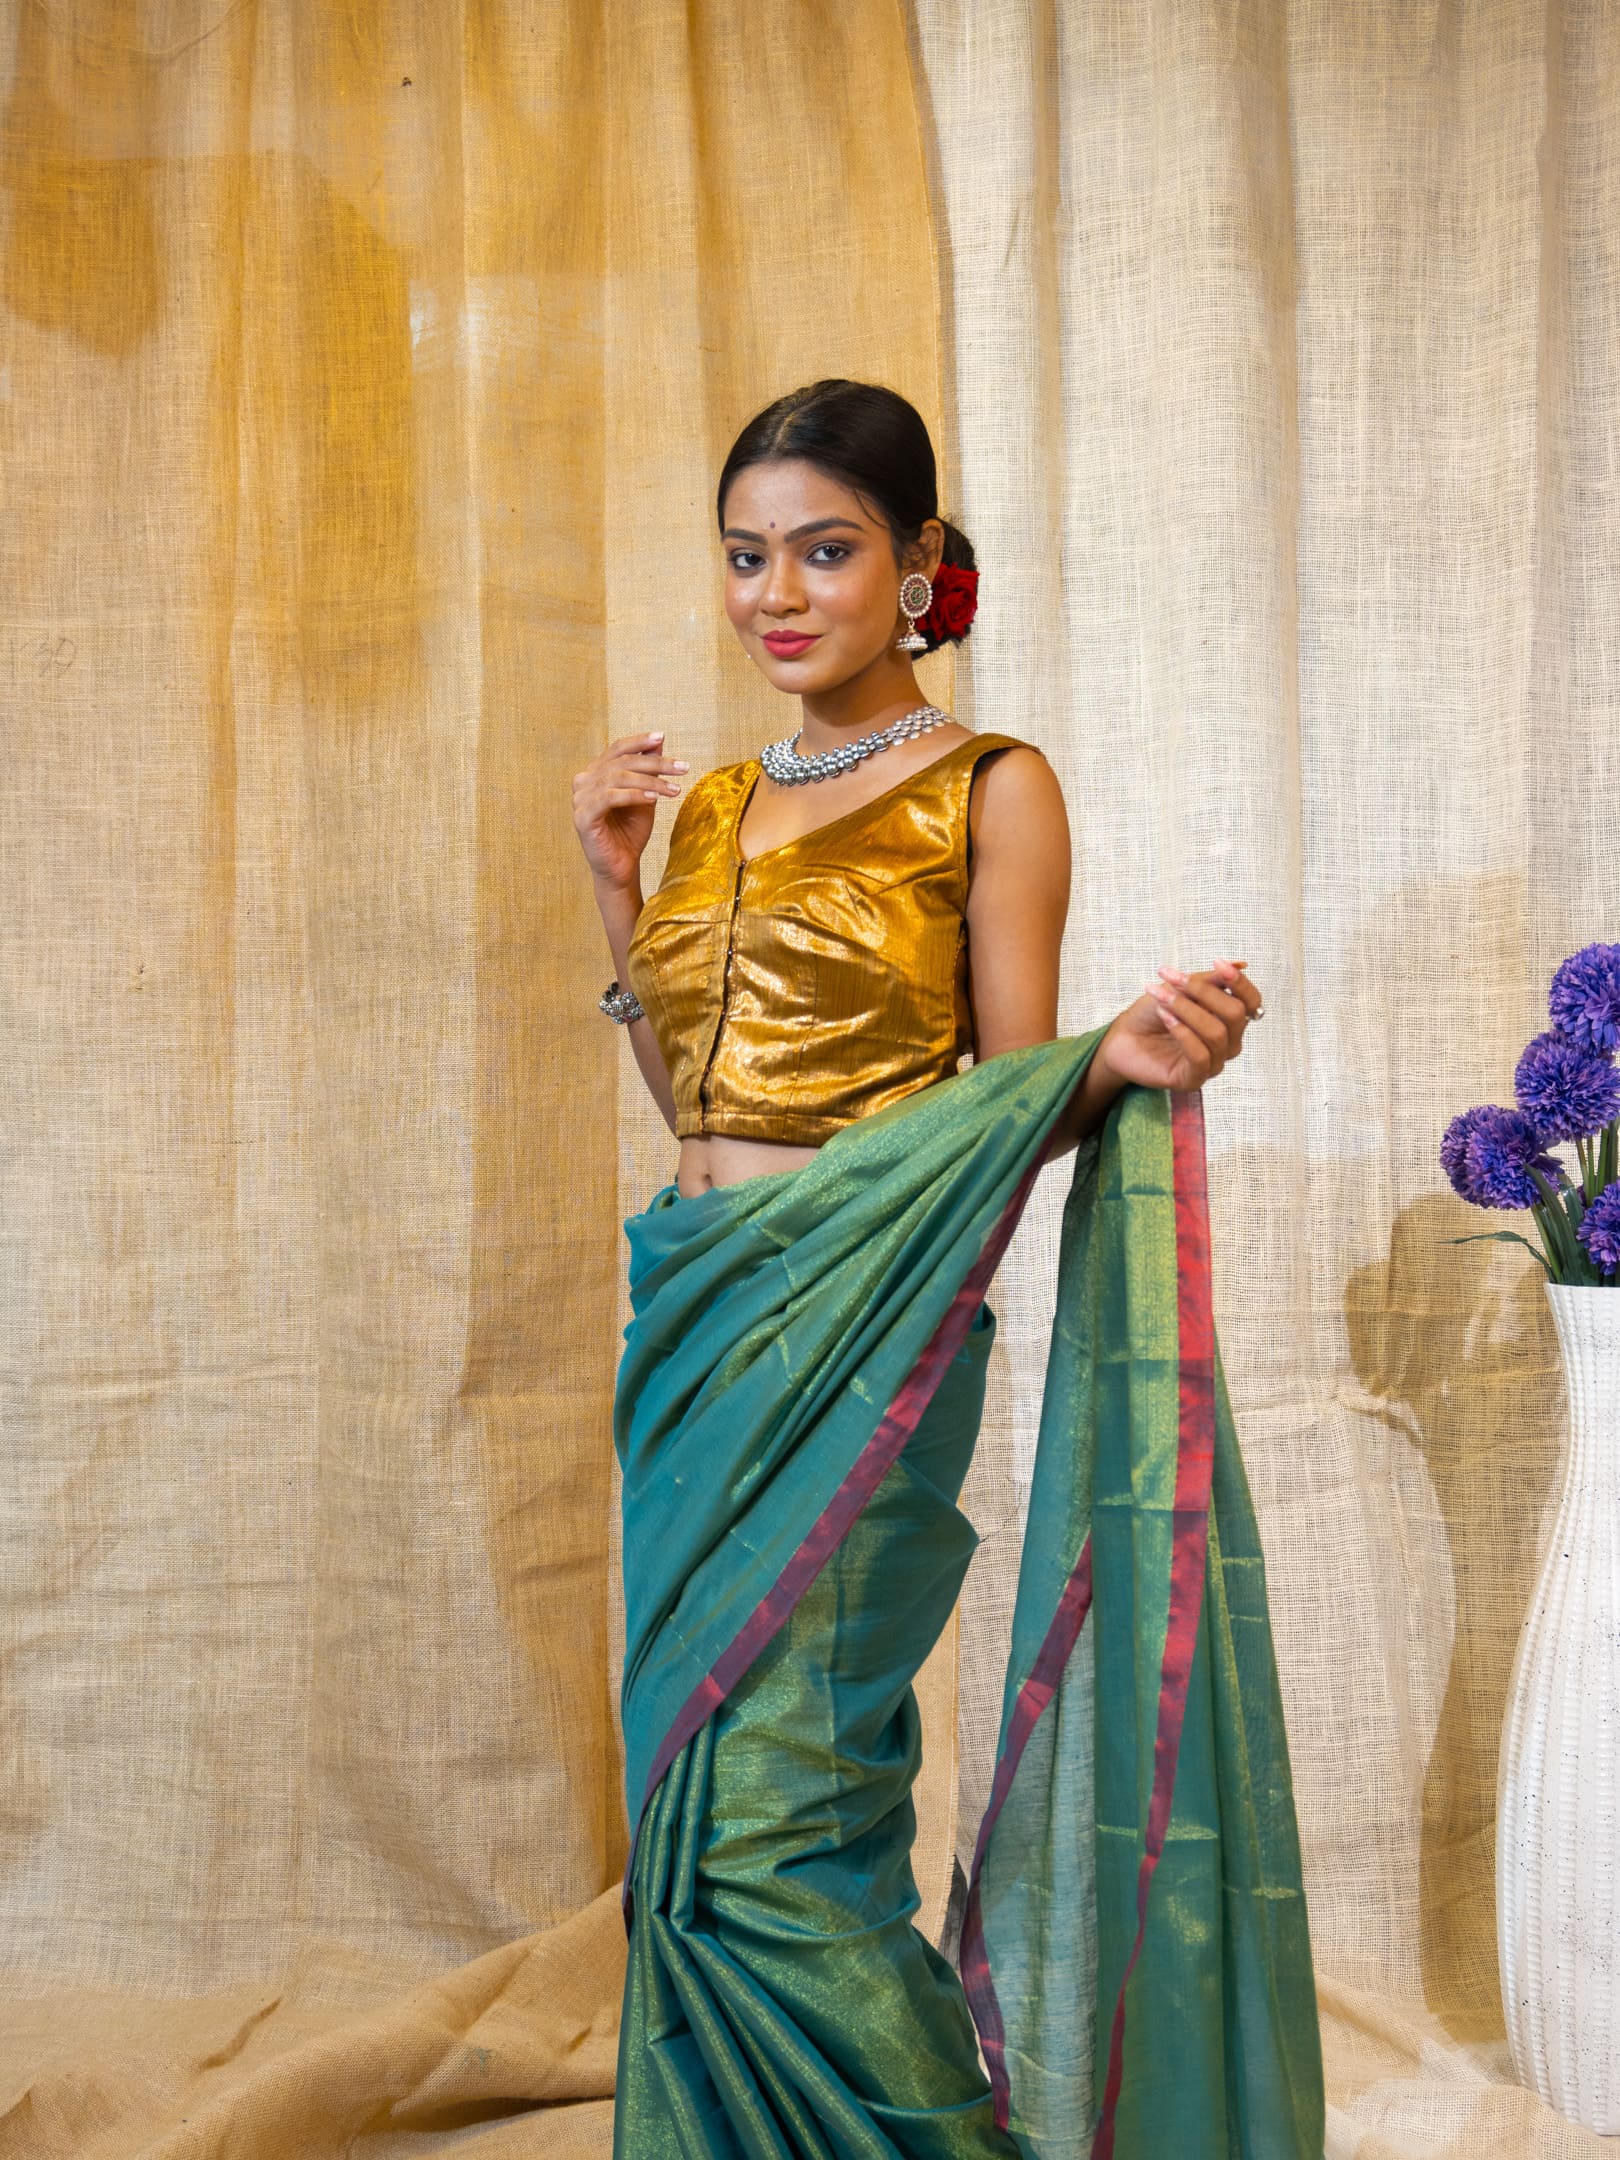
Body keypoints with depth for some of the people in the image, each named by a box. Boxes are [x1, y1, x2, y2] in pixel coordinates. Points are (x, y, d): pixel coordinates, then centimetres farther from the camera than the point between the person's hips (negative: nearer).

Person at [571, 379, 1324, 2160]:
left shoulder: (991, 792, -2)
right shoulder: (712, 804, 15)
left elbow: (1014, 1104, -3)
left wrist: (1125, 1058, -24)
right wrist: (614, 884, 11)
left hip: (855, 1339, -6)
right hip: (694, 1326, 6)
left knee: (766, 1819, -8)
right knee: (693, 1790, 12)